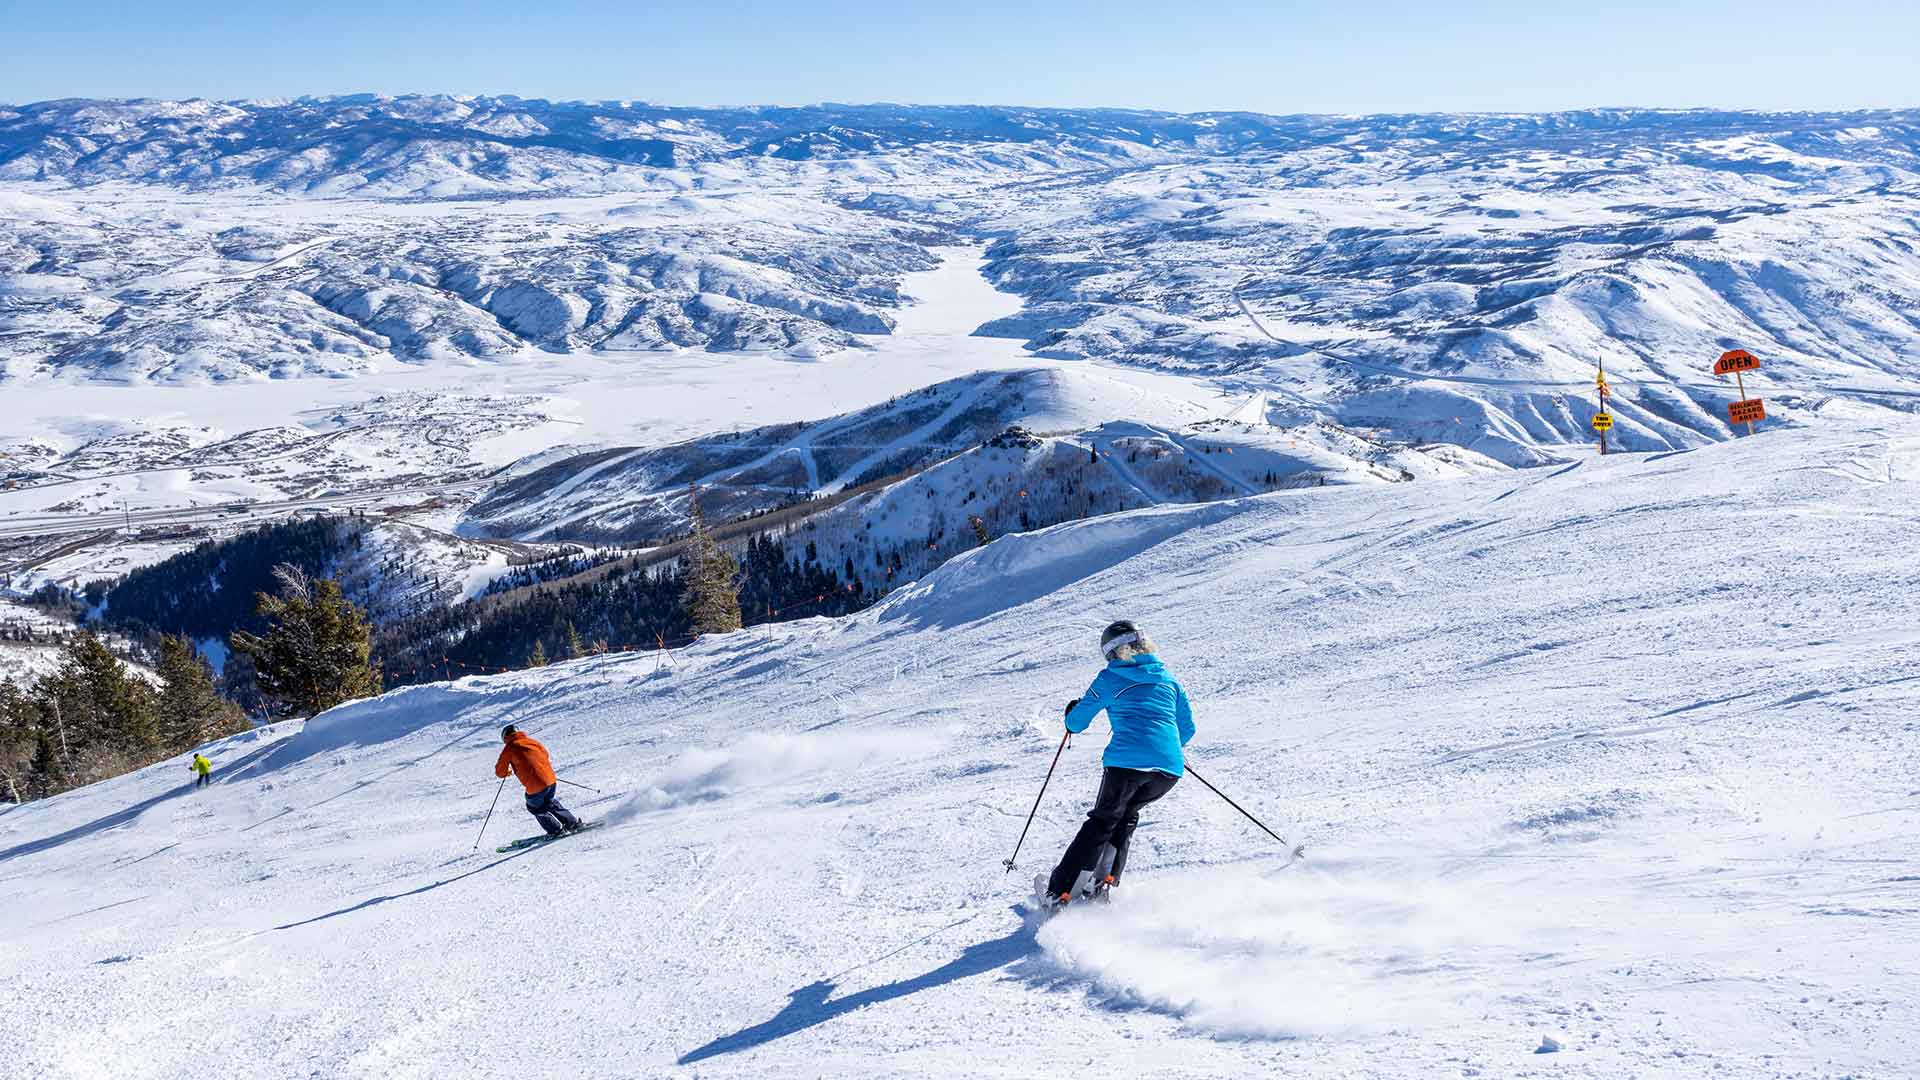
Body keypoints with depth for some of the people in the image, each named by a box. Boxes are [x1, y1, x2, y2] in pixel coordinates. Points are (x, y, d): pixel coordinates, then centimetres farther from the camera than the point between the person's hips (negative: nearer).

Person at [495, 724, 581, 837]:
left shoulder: (509, 749, 0)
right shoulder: (531, 741, 13)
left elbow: (500, 772, 6)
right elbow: (545, 754, 28)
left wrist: (505, 773, 28)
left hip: (535, 787, -5)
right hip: (551, 780, 5)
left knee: (535, 808, 23)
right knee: (549, 803, 31)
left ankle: (556, 830, 20)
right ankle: (573, 823, 30)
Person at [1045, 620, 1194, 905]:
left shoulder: (1109, 679, 9)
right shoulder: (1168, 679, 20)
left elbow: (1076, 724, 14)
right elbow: (1187, 729, 24)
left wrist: (1072, 712, 37)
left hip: (1126, 761, -3)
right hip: (1170, 767, 3)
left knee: (1102, 822, 12)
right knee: (1128, 814, 26)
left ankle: (1059, 892, 8)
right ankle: (1106, 880, 13)